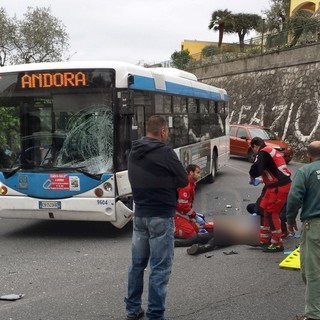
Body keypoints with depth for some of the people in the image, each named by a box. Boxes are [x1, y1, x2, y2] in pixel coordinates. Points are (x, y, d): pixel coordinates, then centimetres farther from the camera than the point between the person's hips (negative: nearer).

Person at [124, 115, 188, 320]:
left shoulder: (134, 152, 8)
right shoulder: (165, 152, -14)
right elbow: (184, 180, -7)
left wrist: (160, 182, 5)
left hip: (140, 214, 7)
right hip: (161, 216, -7)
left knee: (138, 263, 16)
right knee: (160, 268, -2)